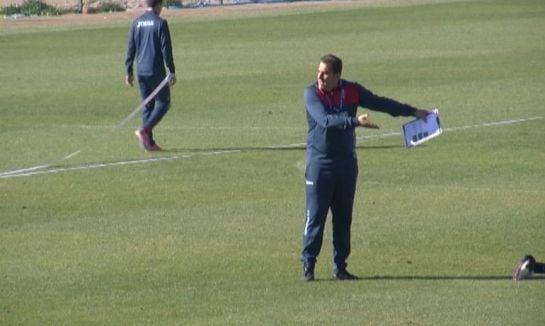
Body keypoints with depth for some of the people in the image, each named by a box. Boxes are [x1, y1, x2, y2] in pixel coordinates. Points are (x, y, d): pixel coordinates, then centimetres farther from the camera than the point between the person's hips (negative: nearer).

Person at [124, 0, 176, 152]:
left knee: (148, 105, 12)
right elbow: (166, 49, -11)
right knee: (163, 103, 4)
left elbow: (130, 49, 9)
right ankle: (144, 130, -15)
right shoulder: (160, 23, -9)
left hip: (141, 71, 6)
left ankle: (149, 142, 8)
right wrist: (172, 71, -6)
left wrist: (128, 71, 14)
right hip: (156, 71, -6)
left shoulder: (136, 23, 7)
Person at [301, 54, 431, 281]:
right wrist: (355, 122, -36)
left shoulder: (352, 91, 3)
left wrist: (413, 112, 15)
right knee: (315, 216, -4)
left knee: (343, 218, 7)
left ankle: (340, 267, 14)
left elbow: (380, 103, 13)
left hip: (346, 162, 4)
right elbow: (325, 120, -25)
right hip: (319, 162, -4)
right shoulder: (312, 94, -10)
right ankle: (308, 265, 3)